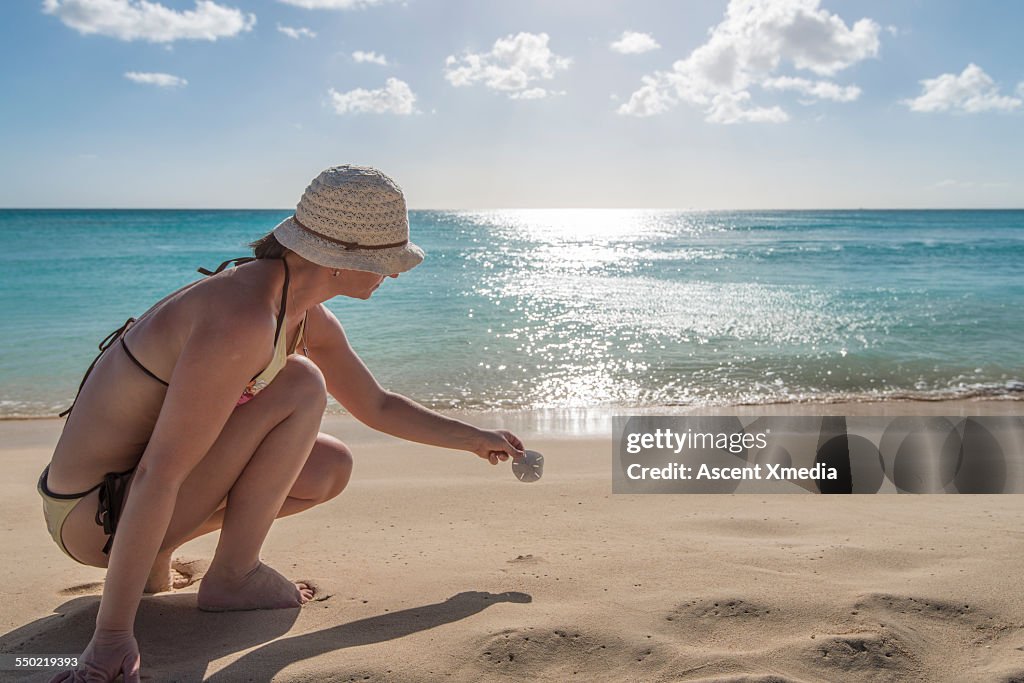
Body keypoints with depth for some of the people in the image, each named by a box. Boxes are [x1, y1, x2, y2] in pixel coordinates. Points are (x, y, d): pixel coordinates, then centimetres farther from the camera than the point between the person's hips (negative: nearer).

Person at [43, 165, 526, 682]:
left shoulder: (309, 319, 0)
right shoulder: (244, 321, -30)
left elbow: (378, 407, 15)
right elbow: (156, 478, -31)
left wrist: (475, 438, 19)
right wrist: (112, 634, -27)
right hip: (93, 516, -9)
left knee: (331, 469, 7)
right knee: (302, 386, -20)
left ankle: (150, 555, 11)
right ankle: (232, 576, -6)